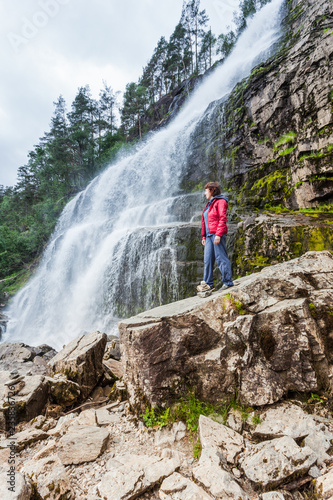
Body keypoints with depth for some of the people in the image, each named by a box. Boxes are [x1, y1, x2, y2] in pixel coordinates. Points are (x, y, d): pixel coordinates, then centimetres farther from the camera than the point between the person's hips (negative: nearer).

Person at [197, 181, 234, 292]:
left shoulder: (220, 201, -4)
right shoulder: (209, 203, 23)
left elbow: (222, 219, -14)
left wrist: (218, 234, -20)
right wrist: (204, 236, 19)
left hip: (217, 235, -9)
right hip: (209, 235, 9)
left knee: (221, 258, -5)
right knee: (207, 259, 7)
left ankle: (228, 282, 5)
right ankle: (208, 283, 14)